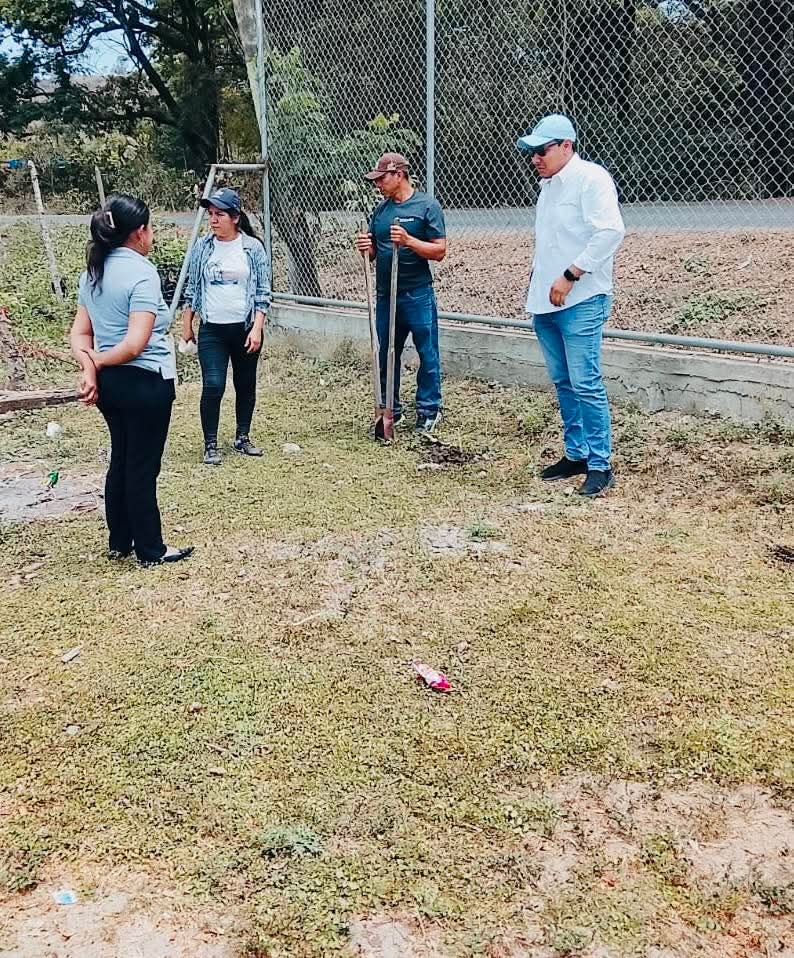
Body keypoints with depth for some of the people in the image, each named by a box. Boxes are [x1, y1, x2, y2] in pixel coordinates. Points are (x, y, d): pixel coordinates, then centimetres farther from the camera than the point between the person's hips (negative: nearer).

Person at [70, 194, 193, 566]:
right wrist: (97, 362, -9)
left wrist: (89, 367, -9)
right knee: (143, 467, 2)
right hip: (145, 383, -8)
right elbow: (136, 344, -23)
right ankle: (151, 550, 15)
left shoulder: (93, 272, 8)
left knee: (120, 461, 18)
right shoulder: (142, 273, -17)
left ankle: (119, 542, 29)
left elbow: (79, 334, 6)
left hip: (109, 382, 8)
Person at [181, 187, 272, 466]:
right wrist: (186, 325, 8)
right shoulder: (202, 247, 3)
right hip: (212, 329, 0)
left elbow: (263, 292, -3)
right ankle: (210, 445, 1)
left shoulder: (253, 247, -3)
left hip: (245, 328, 0)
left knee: (246, 385, 11)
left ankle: (242, 437, 27)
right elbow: (192, 288, 9)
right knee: (213, 386, -9)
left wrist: (257, 328, -10)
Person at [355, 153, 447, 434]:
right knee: (386, 355, 12)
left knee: (427, 354, 2)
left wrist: (408, 241, -22)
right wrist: (366, 248, -5)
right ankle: (390, 409, 24)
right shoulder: (381, 209, 12)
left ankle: (428, 409, 14)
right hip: (385, 294, 6)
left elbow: (439, 251, -9)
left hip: (418, 295, -6)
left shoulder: (427, 205, -5)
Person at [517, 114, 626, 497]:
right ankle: (575, 454, 23)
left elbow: (611, 231, -20)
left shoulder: (591, 178, -9)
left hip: (581, 302, -9)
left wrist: (570, 276, -21)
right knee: (563, 382, 13)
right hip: (545, 303, 9)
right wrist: (538, 272, 14)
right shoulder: (548, 185, 18)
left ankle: (600, 465, -3)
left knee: (585, 383, -10)